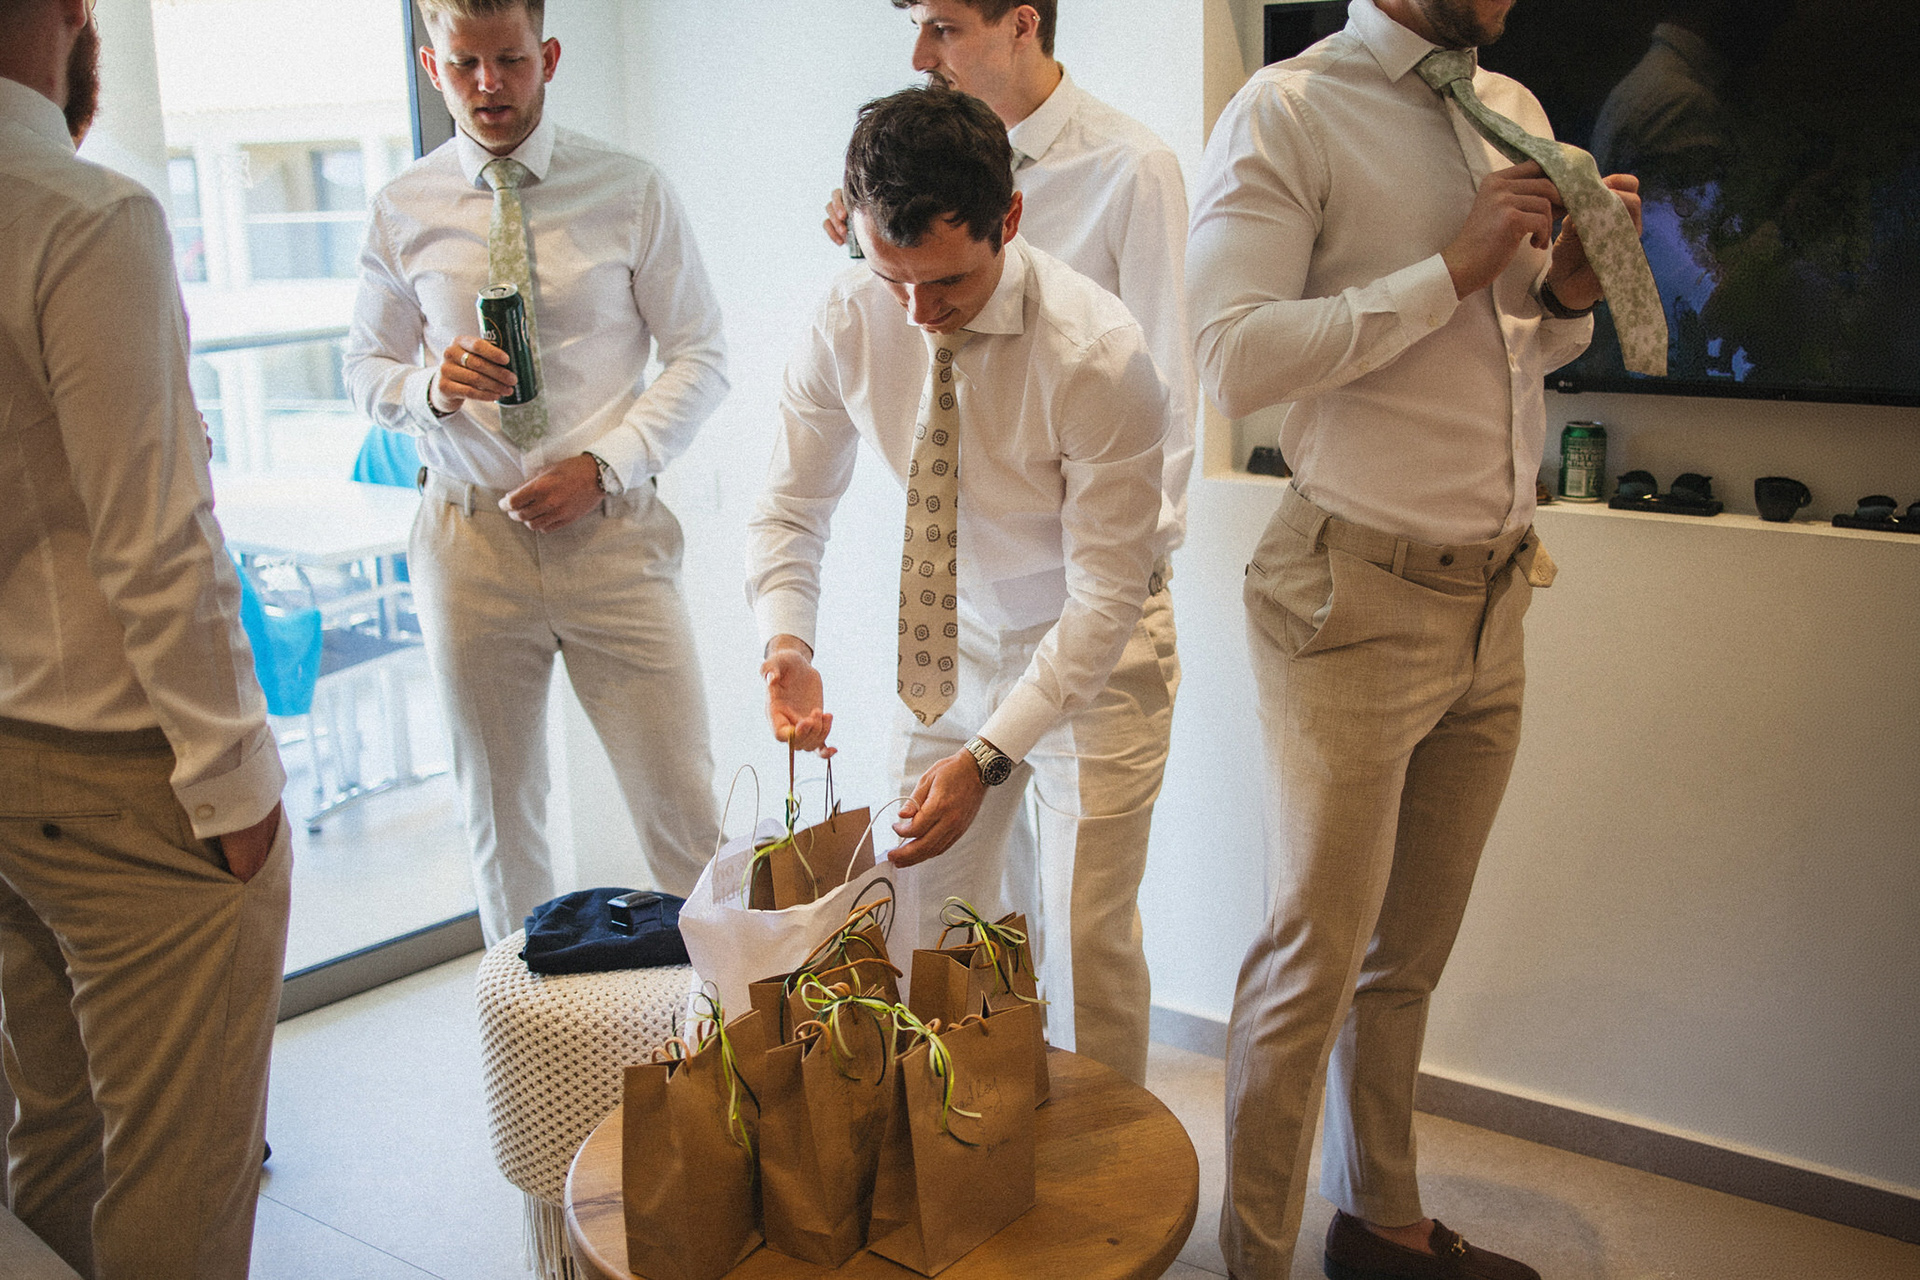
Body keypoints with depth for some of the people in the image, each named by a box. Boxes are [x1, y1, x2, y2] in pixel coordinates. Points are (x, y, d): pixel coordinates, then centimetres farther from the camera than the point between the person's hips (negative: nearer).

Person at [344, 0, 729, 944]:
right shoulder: (402, 211, 5)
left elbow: (701, 356, 1)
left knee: (682, 803, -1)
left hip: (611, 533, -1)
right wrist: (432, 386, -12)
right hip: (470, 539, 2)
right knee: (499, 810, 12)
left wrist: (603, 465, -12)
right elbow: (366, 369, 12)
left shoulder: (630, 192, 1)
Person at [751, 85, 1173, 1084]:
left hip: (1094, 657, -4)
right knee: (923, 930, 10)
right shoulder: (847, 324, -16)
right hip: (950, 644, 4)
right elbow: (790, 506, -3)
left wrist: (989, 756, -29)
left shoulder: (1098, 356, -28)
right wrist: (787, 641, -23)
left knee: (1087, 947, -1)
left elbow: (1105, 597, -23)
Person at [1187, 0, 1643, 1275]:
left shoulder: (1516, 110, 13)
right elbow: (1236, 358, -21)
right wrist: (1452, 268, -17)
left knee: (1409, 950, 18)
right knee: (1318, 953, 3)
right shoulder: (1288, 111, -9)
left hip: (1493, 600, 7)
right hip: (1360, 600, -7)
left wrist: (1568, 289, 1)